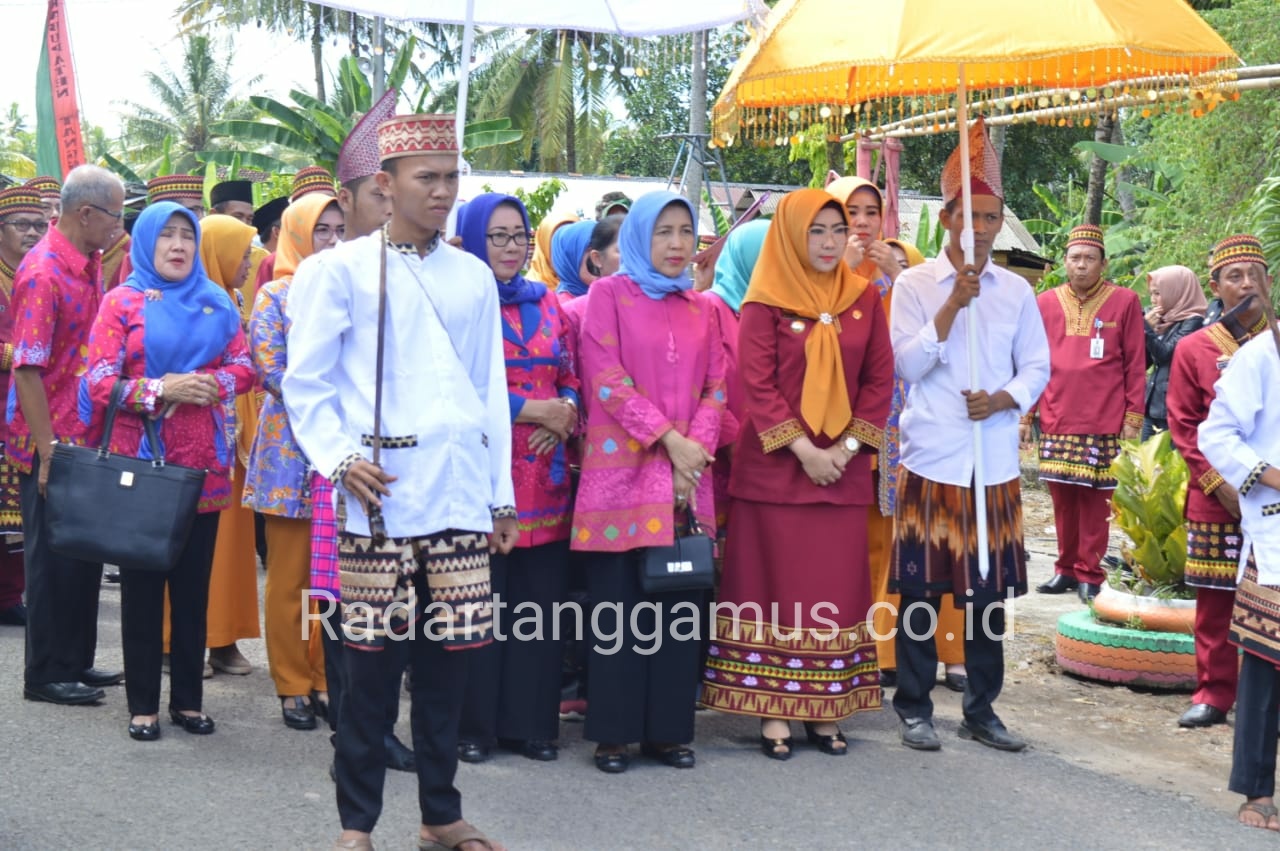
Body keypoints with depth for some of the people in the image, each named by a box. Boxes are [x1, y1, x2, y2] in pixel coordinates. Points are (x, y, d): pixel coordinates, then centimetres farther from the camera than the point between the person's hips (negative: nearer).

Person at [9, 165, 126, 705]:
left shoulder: (90, 264, 8)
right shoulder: (43, 273, -18)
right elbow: (27, 369, -20)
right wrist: (49, 452, -21)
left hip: (88, 439, 8)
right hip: (52, 446, -8)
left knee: (86, 553, 15)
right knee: (55, 559, 2)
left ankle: (76, 662, 27)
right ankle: (46, 674, 13)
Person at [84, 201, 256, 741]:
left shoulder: (215, 302, 10)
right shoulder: (122, 302, 0)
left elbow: (244, 365, 7)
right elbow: (98, 382, -8)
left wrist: (212, 383, -11)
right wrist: (161, 389, -18)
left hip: (203, 462, 3)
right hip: (140, 460, -3)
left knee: (194, 584, 8)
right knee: (142, 583, 4)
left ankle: (189, 698, 17)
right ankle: (143, 704, 11)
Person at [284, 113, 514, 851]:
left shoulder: (474, 277, 14)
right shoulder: (342, 270, 2)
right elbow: (306, 383, 1)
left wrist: (502, 495, 14)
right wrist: (339, 459, -13)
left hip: (460, 496, 3)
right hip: (379, 496, -3)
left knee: (450, 653, 5)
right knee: (370, 655, 1)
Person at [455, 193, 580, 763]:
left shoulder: (546, 302, 16)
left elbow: (570, 377, 17)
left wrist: (566, 413, -6)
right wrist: (536, 409, -11)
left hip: (543, 476, 5)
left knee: (540, 601, 5)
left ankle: (530, 721, 14)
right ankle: (473, 725, 9)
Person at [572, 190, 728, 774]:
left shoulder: (701, 309, 17)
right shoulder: (609, 294, 3)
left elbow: (716, 387, 10)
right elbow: (606, 378, -7)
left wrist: (695, 447, -7)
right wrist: (667, 437, -12)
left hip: (686, 475, 4)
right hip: (622, 470, -4)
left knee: (680, 602, 3)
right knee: (619, 603, -3)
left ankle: (668, 729, 11)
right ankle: (613, 732, 5)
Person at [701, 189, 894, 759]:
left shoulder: (864, 298, 8)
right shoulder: (766, 302, -4)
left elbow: (880, 379, 7)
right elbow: (756, 385, -9)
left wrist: (848, 446, -5)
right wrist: (803, 449, -15)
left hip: (843, 471, 4)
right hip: (775, 470, -3)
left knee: (837, 585, 6)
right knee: (776, 583, 1)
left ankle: (825, 709, 14)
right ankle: (773, 710, 7)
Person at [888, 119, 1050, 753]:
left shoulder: (1017, 291, 8)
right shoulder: (915, 284, 0)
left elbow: (1037, 367, 8)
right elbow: (908, 364, -8)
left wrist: (1006, 398, -11)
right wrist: (954, 304, -15)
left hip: (996, 462, 3)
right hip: (931, 460, -3)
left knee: (989, 589, 8)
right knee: (921, 587, 2)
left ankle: (981, 710, 19)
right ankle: (914, 708, 14)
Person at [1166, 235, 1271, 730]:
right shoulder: (1193, 349, 5)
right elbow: (1182, 424, 3)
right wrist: (1218, 480, -6)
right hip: (1215, 497, 0)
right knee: (1215, 598, 4)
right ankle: (1214, 694, 14)